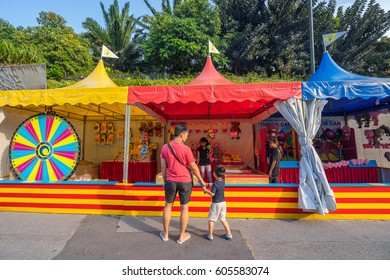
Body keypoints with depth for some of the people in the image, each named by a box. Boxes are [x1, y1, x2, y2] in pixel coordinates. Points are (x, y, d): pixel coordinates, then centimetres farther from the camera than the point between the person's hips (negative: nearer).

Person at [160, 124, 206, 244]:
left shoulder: (165, 147, -5)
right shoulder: (186, 149, -18)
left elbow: (163, 167, 1)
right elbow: (194, 168, -11)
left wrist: (164, 182, 13)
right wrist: (201, 181, 3)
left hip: (171, 181, 4)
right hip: (185, 181, -3)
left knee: (168, 205, 20)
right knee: (184, 208, 14)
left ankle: (165, 234, 35)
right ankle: (182, 236, 29)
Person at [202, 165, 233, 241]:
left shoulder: (215, 183, -23)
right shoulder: (223, 181, -1)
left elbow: (212, 194, -23)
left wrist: (205, 190, -11)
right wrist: (208, 184, 11)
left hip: (216, 204, -7)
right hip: (223, 202, 7)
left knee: (211, 219, 10)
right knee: (223, 219, 19)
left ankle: (210, 235, 21)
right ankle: (229, 235, 25)